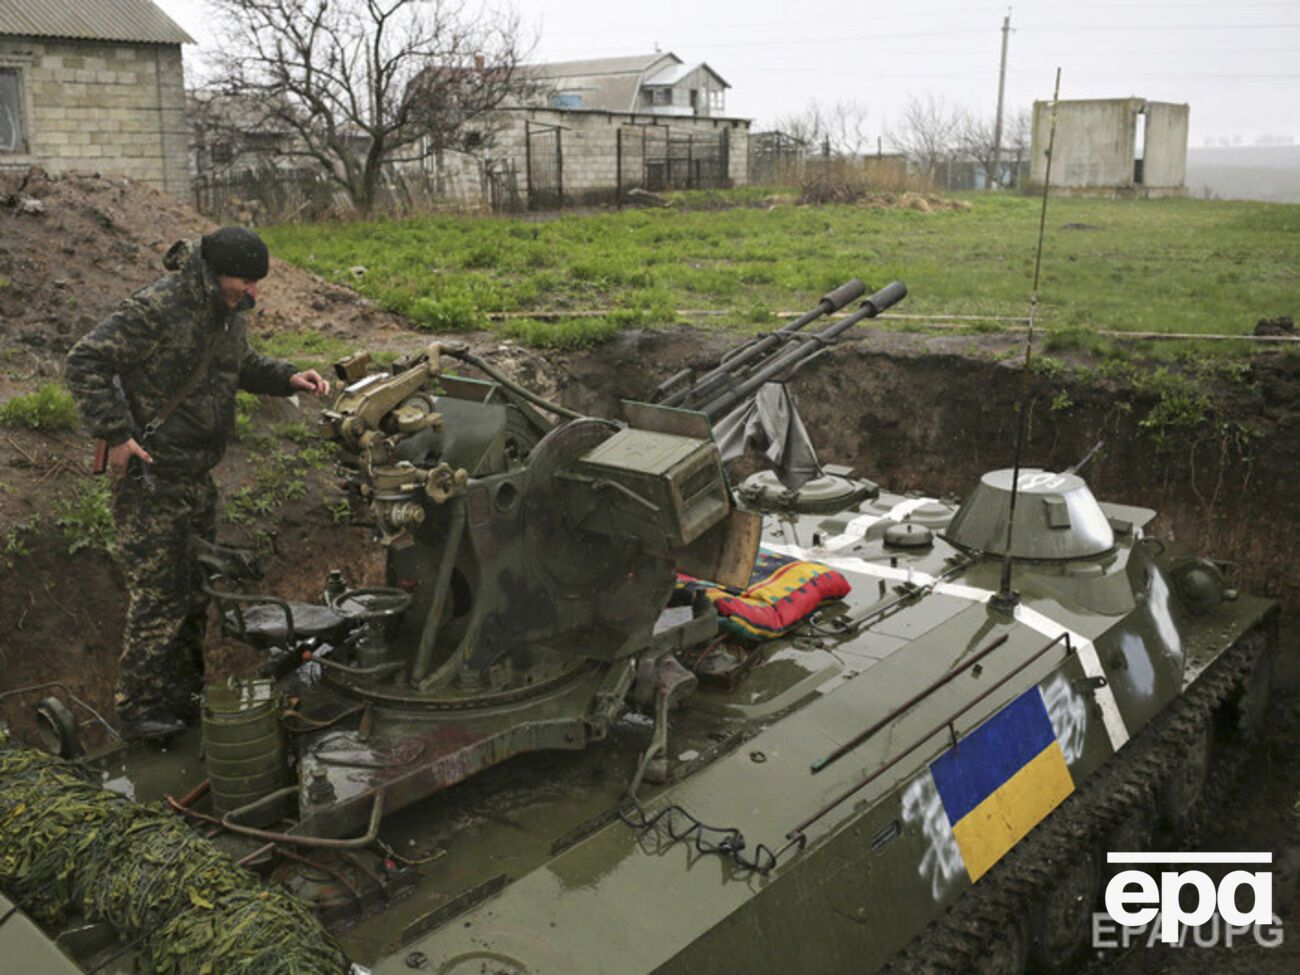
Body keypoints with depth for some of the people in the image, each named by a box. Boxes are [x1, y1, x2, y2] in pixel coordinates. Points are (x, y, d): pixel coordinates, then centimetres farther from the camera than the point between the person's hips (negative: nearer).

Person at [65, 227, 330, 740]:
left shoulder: (226, 312, 8)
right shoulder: (157, 308, -20)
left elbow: (240, 365, 24)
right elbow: (84, 362, -20)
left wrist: (288, 378, 6)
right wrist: (116, 433, -25)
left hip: (196, 476, 9)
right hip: (151, 476, -9)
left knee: (199, 589, 16)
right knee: (159, 593, -6)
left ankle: (182, 694, 30)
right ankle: (138, 708, 8)